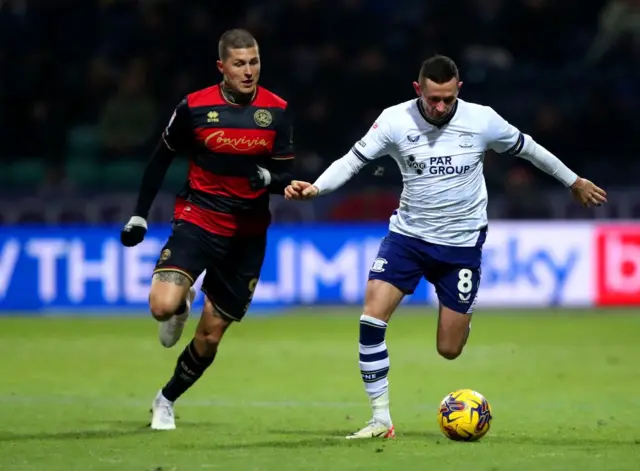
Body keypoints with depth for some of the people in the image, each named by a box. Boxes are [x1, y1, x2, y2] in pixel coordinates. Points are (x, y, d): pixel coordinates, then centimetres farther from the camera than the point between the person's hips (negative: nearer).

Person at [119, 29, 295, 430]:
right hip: (198, 219, -2)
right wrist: (140, 215, 4)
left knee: (211, 335, 6)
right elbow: (162, 159, 6)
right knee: (163, 305, -26)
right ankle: (182, 307, 12)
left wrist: (268, 178, -22)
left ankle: (167, 400, 29)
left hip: (248, 234, 2)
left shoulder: (277, 111, -3)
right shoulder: (194, 107, -8)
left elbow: (285, 178, 1)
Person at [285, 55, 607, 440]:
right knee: (372, 318, -19)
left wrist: (574, 181, 18)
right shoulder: (395, 121, -11)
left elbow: (528, 149, 6)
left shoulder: (483, 121, -9)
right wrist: (315, 188, -25)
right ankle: (382, 420, -9)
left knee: (449, 350, 0)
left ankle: (464, 317, 39)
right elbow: (353, 161, -7)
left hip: (462, 244, -1)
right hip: (408, 235, 1)